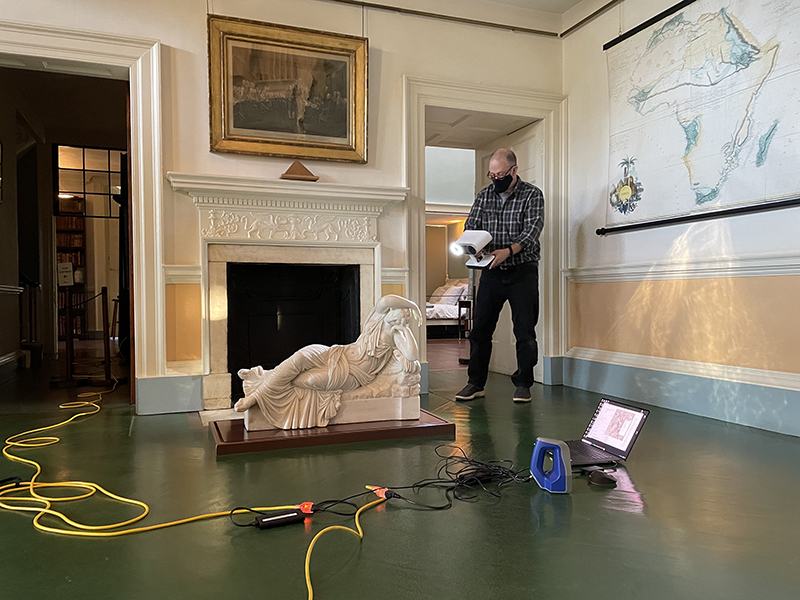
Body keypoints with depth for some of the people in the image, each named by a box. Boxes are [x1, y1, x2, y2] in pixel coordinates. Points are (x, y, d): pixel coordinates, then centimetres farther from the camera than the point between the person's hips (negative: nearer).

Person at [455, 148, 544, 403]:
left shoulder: (532, 195, -3)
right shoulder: (484, 195, 10)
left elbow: (532, 229, -14)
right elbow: (471, 226, 6)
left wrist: (509, 251, -31)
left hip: (523, 270, -3)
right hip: (492, 271, 4)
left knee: (525, 330, -1)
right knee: (480, 328, 3)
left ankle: (523, 384, 12)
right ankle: (476, 383, 14)